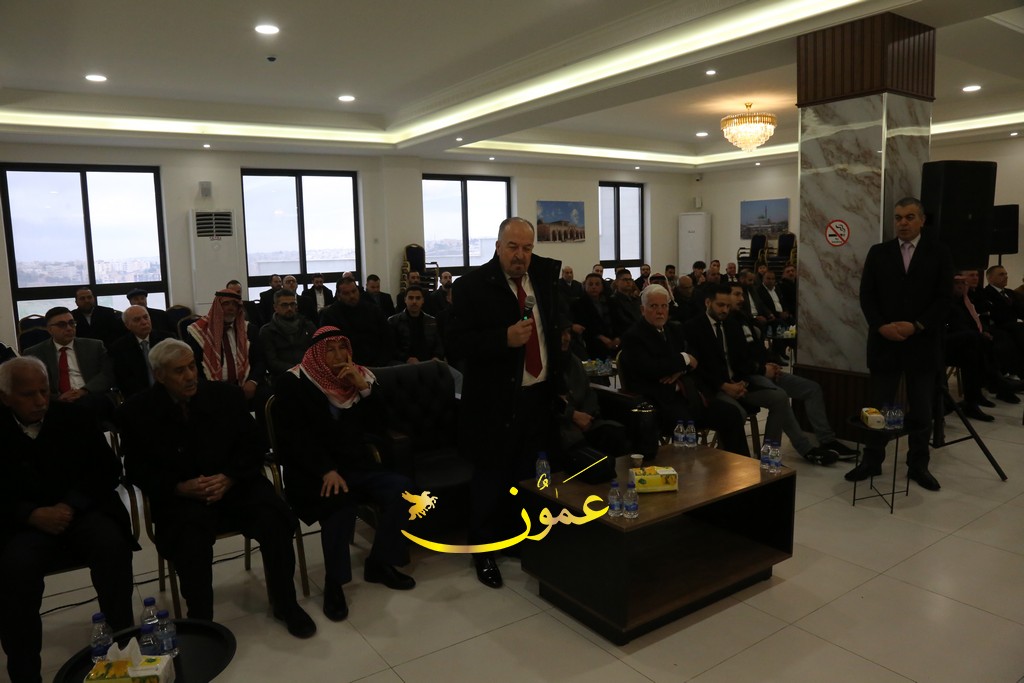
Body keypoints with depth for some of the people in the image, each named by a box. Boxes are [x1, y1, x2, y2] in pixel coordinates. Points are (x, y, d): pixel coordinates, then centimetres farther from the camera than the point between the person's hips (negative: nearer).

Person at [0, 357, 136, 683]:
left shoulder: (72, 417, 6)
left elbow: (108, 467, 4)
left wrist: (72, 504, -11)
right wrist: (33, 515, -18)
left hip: (81, 511, 1)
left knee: (112, 545, -29)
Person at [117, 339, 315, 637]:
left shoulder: (227, 395, -1)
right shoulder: (137, 411, -3)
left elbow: (253, 448, 2)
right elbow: (139, 470, -1)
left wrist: (228, 479, -16)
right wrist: (180, 487, -19)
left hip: (234, 485, 2)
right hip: (180, 496, -1)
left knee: (274, 517, -24)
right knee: (191, 532, -34)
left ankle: (285, 603, -2)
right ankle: (200, 619, -11)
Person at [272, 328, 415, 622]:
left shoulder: (358, 377, 11)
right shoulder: (293, 384, -4)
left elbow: (376, 425, 5)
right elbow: (293, 437, -13)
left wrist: (364, 388, -10)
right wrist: (326, 471, -24)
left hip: (356, 465, 5)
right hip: (312, 471, -5)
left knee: (401, 488, -20)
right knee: (341, 501, -36)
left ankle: (379, 563, -3)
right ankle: (333, 582, -17)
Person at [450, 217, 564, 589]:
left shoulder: (543, 274, 7)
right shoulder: (471, 285, -11)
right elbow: (461, 340, -16)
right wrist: (505, 338, -29)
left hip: (539, 395, 6)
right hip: (496, 400, -5)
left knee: (529, 475, 15)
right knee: (492, 478, 5)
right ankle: (484, 551, 22)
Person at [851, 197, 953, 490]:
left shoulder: (939, 252, 2)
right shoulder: (878, 253, 6)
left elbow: (943, 298, -3)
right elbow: (866, 296, 2)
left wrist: (917, 326, -15)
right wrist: (881, 326, -12)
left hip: (922, 343, -1)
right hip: (884, 341, 1)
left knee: (920, 410, 7)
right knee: (879, 407, 5)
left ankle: (918, 465, 19)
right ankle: (872, 461, 16)